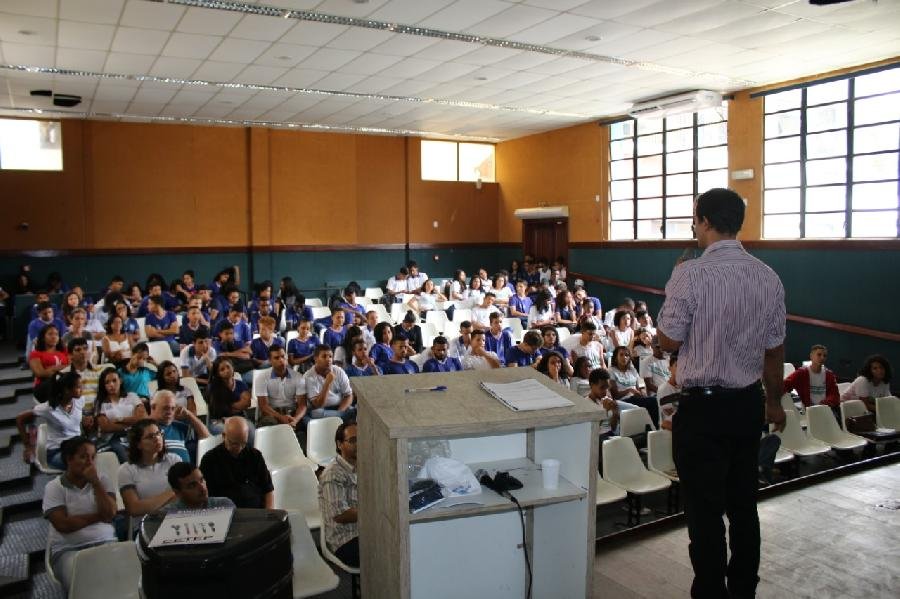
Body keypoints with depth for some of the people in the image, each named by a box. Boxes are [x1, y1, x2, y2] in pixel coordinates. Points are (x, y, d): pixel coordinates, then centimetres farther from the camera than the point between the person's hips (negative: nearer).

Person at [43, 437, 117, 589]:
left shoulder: (102, 479, 8)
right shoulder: (54, 487, 0)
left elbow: (110, 514, -6)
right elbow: (63, 525, -12)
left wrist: (95, 482, -9)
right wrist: (98, 516, -4)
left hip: (104, 543, 2)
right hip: (67, 549, -2)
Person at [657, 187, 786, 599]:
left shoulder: (690, 275, -18)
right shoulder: (768, 278, 0)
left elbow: (668, 341, -10)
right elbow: (775, 349, 7)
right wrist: (775, 402, 20)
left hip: (702, 406, -6)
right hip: (749, 402, 6)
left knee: (705, 510, 6)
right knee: (743, 504, 19)